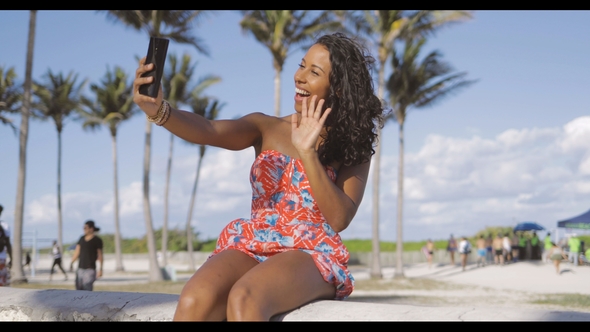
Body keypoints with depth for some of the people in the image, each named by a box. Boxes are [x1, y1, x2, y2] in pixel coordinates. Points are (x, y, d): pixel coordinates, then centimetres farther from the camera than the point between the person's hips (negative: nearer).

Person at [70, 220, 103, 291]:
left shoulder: (97, 240, -4)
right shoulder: (82, 238, 11)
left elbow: (100, 255, -3)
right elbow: (77, 252, 10)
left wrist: (100, 269, -6)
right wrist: (71, 263, 0)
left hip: (90, 269, -6)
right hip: (80, 268, 6)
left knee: (87, 289, -13)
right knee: (79, 289, 4)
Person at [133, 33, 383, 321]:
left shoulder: (354, 150, 7)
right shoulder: (267, 128, 12)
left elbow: (340, 219, -7)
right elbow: (206, 131, -7)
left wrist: (308, 153, -15)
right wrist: (158, 110, -28)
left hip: (310, 255, -2)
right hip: (250, 249, 3)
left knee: (244, 300, -37)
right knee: (194, 301, -32)